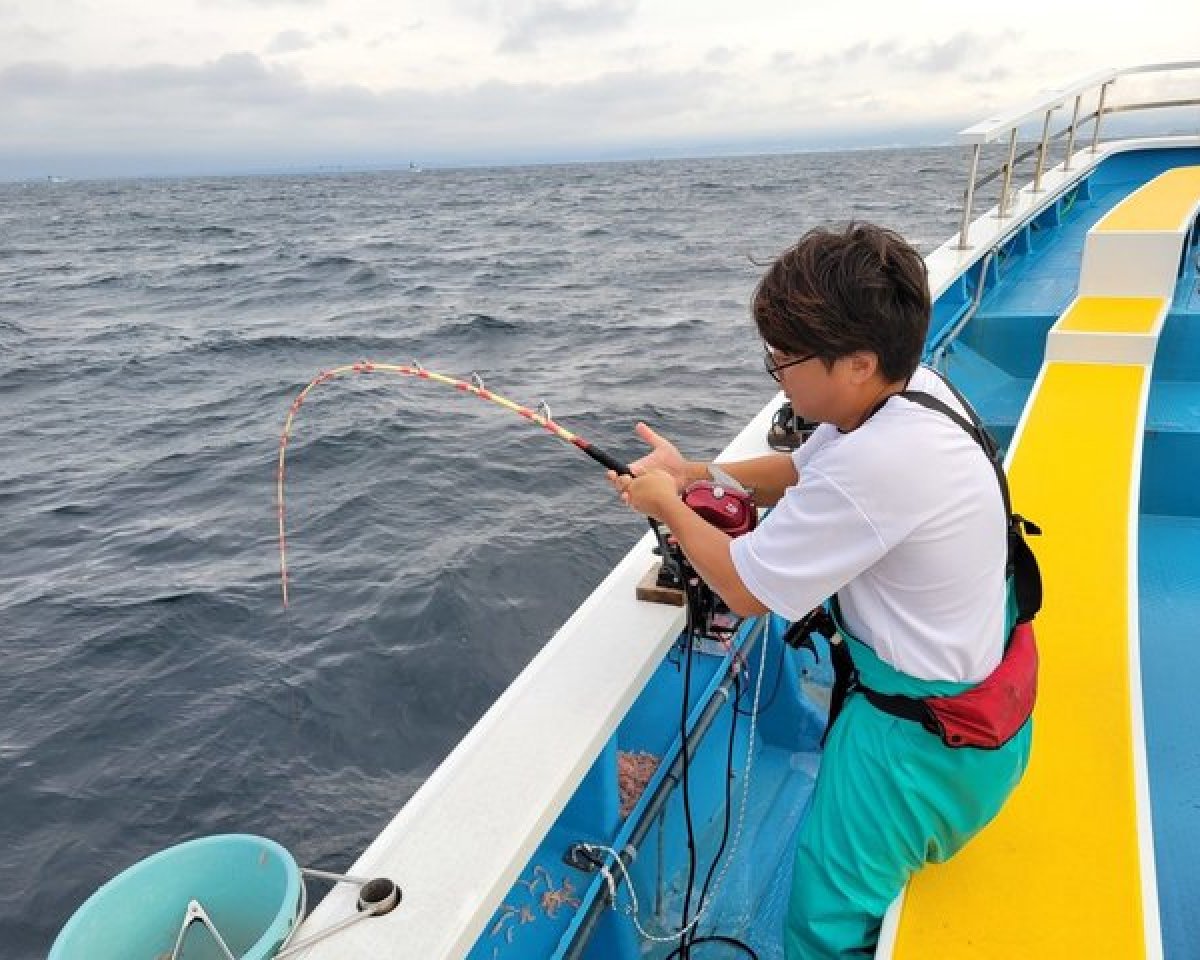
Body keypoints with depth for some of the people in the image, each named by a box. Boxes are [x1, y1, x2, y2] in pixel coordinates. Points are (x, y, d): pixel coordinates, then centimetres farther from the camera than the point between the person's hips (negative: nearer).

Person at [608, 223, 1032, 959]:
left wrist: (669, 506, -6)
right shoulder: (914, 387, -7)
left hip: (930, 730, -9)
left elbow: (744, 589, -22)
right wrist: (692, 473, 0)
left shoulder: (877, 463, -35)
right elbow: (803, 471, 11)